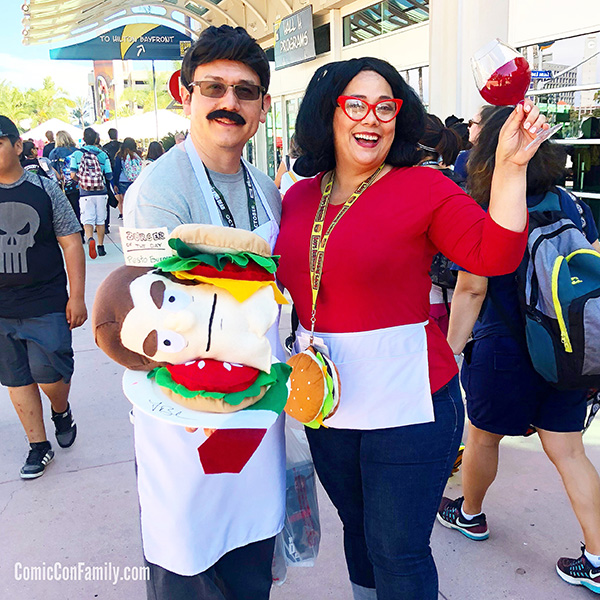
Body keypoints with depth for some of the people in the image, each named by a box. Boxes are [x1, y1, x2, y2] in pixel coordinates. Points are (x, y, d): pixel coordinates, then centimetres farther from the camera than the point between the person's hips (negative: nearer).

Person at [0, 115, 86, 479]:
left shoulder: (44, 189, -2)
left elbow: (71, 243, -1)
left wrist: (76, 297, -4)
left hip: (46, 305, -3)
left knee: (49, 374, -5)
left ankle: (61, 411, 30)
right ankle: (39, 446, 26)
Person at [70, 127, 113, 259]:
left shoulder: (77, 154, -1)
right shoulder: (103, 154, 0)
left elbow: (73, 175, -8)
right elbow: (109, 176, 0)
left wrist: (81, 181, 13)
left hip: (85, 194, -1)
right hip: (101, 193, 1)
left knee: (87, 220, 0)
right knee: (100, 220, 12)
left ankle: (90, 239, -27)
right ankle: (101, 247, 18)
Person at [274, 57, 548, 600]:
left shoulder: (423, 188, -8)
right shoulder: (300, 197, 6)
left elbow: (495, 255, -19)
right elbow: (286, 281, 16)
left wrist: (510, 167, -27)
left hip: (407, 403, -5)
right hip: (325, 398, 5)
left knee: (398, 553, 8)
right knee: (358, 528, 25)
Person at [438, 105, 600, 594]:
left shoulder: (484, 213, -15)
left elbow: (471, 289, -16)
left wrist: (450, 352, -6)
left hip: (504, 350, -5)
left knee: (484, 438, 18)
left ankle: (470, 514, 42)